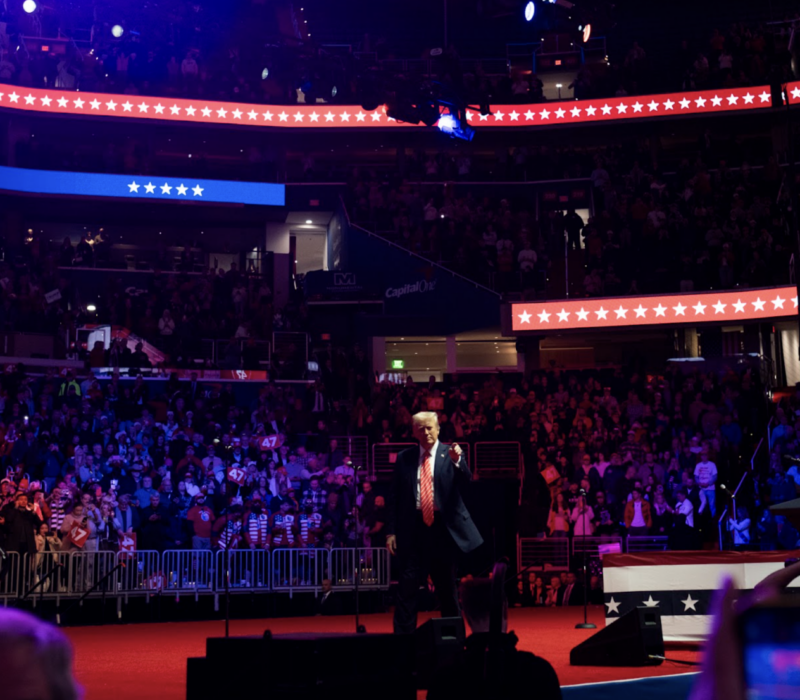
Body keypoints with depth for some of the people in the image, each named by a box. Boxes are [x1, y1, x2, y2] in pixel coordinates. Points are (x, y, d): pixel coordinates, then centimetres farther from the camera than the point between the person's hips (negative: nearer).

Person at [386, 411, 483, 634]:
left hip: (443, 527, -1)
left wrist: (457, 461, -33)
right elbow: (395, 497, 7)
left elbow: (465, 481, -13)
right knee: (407, 587, -2)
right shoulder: (404, 457, 6)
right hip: (413, 528, 1)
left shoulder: (450, 454, 2)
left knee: (447, 588, 10)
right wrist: (391, 531, 1)